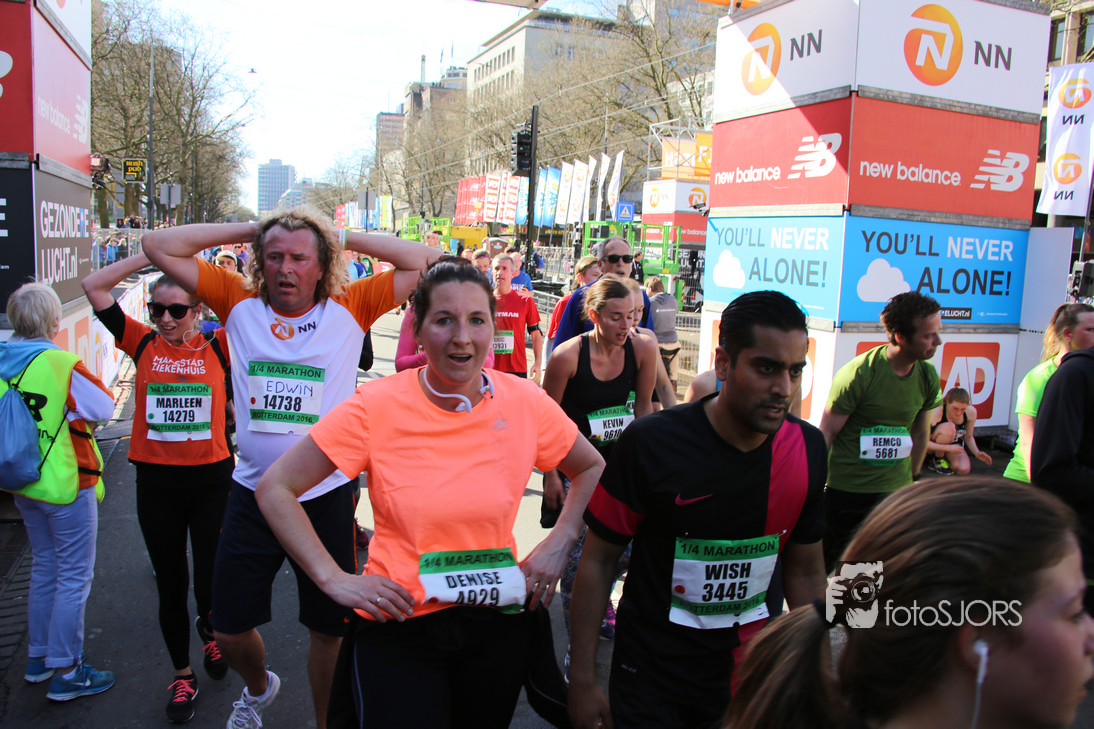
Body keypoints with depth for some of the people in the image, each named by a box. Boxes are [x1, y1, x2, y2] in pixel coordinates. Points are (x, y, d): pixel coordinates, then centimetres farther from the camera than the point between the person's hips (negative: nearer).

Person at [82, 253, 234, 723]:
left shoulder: (217, 348, -4)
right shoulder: (144, 344, 0)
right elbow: (94, 287, -3)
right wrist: (151, 253, -6)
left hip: (212, 480, -1)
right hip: (156, 482, 2)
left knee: (211, 584, 4)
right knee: (170, 586, 13)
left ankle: (209, 631, 40)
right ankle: (182, 675, 33)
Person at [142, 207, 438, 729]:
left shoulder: (349, 309, -4)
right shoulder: (240, 304, 1)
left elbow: (423, 262, -7)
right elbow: (159, 246, 1)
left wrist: (339, 236, -4)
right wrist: (250, 230, -1)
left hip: (327, 496, -2)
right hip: (253, 493, 2)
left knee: (328, 628, 14)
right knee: (228, 630, 16)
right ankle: (258, 687, 51)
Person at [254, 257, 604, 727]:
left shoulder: (526, 403, -7)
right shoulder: (377, 406, -13)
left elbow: (591, 468, 10)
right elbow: (275, 489, -7)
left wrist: (559, 543, -1)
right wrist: (333, 578, -13)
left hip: (497, 624, 3)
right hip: (398, 627, -2)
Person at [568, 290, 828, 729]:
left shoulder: (808, 449, -9)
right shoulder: (650, 444, -20)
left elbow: (805, 570, 4)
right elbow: (599, 560, -11)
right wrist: (583, 681, -10)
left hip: (751, 671, 4)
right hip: (651, 679, -3)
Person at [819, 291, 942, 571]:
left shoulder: (928, 375, -1)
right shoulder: (858, 373, -17)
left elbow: (921, 433, 14)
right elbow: (826, 433, -11)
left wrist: (912, 479, 19)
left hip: (896, 489, 5)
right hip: (846, 489, -5)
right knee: (822, 561, 7)